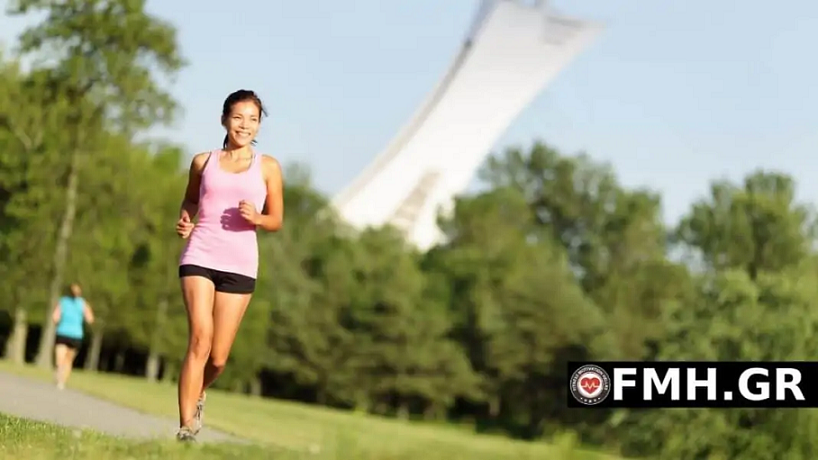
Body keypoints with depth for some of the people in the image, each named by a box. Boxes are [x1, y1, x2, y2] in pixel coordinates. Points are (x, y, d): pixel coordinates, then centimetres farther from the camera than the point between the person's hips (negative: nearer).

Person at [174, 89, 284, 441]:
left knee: (218, 357, 2)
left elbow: (276, 221, 11)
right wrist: (184, 222, 4)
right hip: (200, 257, 0)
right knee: (200, 339, -18)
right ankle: (186, 426, -15)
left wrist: (256, 218, -11)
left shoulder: (268, 168, 8)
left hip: (240, 266, 0)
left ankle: (198, 392, 36)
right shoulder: (203, 162, 11)